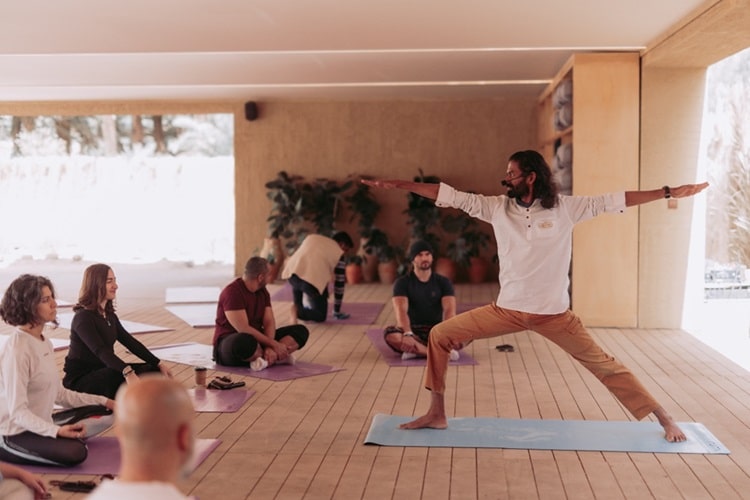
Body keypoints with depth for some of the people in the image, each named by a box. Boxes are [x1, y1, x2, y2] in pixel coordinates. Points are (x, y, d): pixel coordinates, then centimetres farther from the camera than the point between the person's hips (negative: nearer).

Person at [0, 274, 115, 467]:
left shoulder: (45, 343, 6)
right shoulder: (16, 349, -21)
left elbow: (58, 393, 11)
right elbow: (17, 411, -24)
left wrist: (103, 401, 8)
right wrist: (56, 431, -36)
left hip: (40, 424, 8)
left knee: (106, 411, 3)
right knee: (75, 453, -28)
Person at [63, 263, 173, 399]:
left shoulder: (109, 315, 10)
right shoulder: (83, 317, -18)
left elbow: (130, 342, 8)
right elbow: (100, 350, -34)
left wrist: (159, 364, -3)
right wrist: (127, 372, -50)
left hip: (103, 371, 9)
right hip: (80, 379, -9)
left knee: (155, 371, -6)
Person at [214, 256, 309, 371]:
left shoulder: (263, 291, 7)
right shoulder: (232, 292, -19)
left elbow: (269, 323, -1)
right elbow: (244, 329, -26)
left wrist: (270, 347, -21)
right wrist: (274, 344, -23)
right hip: (229, 345, -8)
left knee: (301, 331, -4)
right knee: (245, 342, -46)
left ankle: (265, 358, -24)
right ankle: (274, 358, -19)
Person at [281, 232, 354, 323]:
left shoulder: (312, 237, 30)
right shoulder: (339, 253, 17)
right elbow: (339, 283, 20)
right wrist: (337, 312, 28)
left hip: (292, 273, 5)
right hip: (313, 280, -5)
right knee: (321, 316, 13)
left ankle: (298, 306, 25)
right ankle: (298, 311, -13)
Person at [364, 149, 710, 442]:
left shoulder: (565, 208, -7)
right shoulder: (497, 207, -1)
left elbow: (613, 201, -7)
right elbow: (450, 196, -2)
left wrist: (668, 193, -10)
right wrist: (398, 185, -5)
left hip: (553, 313, -3)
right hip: (508, 310, 3)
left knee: (602, 364, 1)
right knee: (440, 335, -1)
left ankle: (663, 418, 16)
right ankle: (437, 414, 9)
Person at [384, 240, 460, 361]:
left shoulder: (443, 282, 3)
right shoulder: (402, 283, -2)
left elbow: (449, 310, -12)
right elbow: (401, 311, -18)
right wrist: (408, 334, -39)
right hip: (413, 331, -1)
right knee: (390, 334, -35)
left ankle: (416, 350, -33)